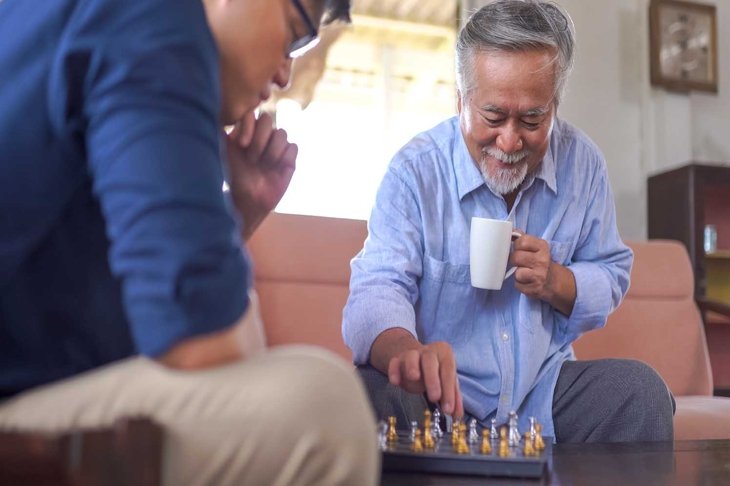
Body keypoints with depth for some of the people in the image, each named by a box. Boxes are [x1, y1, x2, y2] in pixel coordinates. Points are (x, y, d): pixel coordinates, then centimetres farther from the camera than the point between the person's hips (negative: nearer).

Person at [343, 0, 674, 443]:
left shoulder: (581, 162, -1)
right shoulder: (415, 170, -12)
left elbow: (612, 277, 10)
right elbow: (378, 288, -22)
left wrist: (556, 284, -15)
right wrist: (407, 350, -46)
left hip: (543, 387, 4)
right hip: (443, 391, -3)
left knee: (639, 387, -20)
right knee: (368, 388, -33)